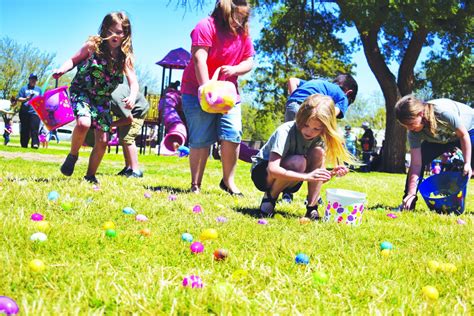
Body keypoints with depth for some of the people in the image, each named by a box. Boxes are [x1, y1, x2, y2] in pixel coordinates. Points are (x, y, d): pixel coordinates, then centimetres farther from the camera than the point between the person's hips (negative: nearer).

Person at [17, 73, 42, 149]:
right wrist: (26, 99, -15)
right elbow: (19, 98, 3)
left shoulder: (39, 89, 18)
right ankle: (24, 145, 9)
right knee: (25, 130, 2)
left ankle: (35, 143, -20)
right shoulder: (24, 88, 10)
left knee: (35, 129, -13)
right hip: (25, 112, 0)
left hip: (35, 112, 0)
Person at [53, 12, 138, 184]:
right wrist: (62, 70, -20)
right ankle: (73, 155, -3)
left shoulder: (125, 57, -6)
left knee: (102, 141, 1)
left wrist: (132, 96, -32)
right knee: (83, 123, -33)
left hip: (103, 99, 4)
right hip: (81, 91, -3)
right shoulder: (93, 45, -11)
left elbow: (133, 81, -10)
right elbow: (74, 60, 0)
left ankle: (90, 176, 23)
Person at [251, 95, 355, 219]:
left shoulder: (320, 138, -10)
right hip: (263, 173, -5)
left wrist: (332, 173, -28)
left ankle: (312, 208, -16)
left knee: (318, 153, -20)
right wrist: (307, 176, -46)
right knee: (298, 162, -35)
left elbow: (318, 178, -6)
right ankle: (270, 197, -10)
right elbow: (272, 169, -39)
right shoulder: (286, 131, -27)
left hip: (287, 181, 5)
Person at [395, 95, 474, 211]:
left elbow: (463, 135, -27)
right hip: (440, 139, 4)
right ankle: (407, 204, -6)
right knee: (417, 160, -13)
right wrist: (411, 193, -35)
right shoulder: (414, 133, -27)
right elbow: (416, 165, -28)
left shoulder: (444, 112, -43)